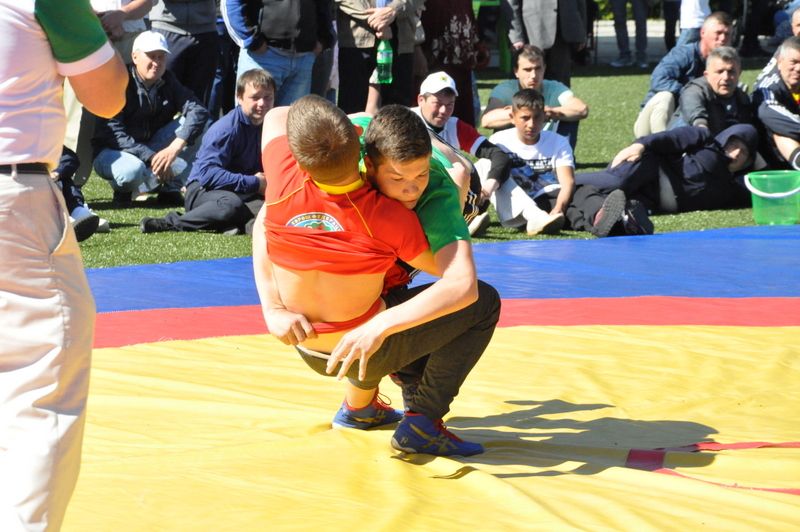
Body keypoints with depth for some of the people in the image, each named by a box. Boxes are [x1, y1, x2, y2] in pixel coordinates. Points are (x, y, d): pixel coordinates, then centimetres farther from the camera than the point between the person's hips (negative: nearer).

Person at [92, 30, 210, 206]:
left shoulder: (168, 81, -1)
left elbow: (198, 111, -15)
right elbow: (114, 134, -24)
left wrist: (174, 148, -32)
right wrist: (151, 157, -33)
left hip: (153, 149, 5)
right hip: (111, 152, -5)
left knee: (191, 123, -13)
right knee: (133, 170, -40)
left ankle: (170, 188, -10)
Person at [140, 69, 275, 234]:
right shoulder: (226, 129, -17)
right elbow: (207, 173, -26)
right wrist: (254, 183, -23)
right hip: (203, 190, -6)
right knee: (231, 204, -43)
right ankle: (170, 222, -29)